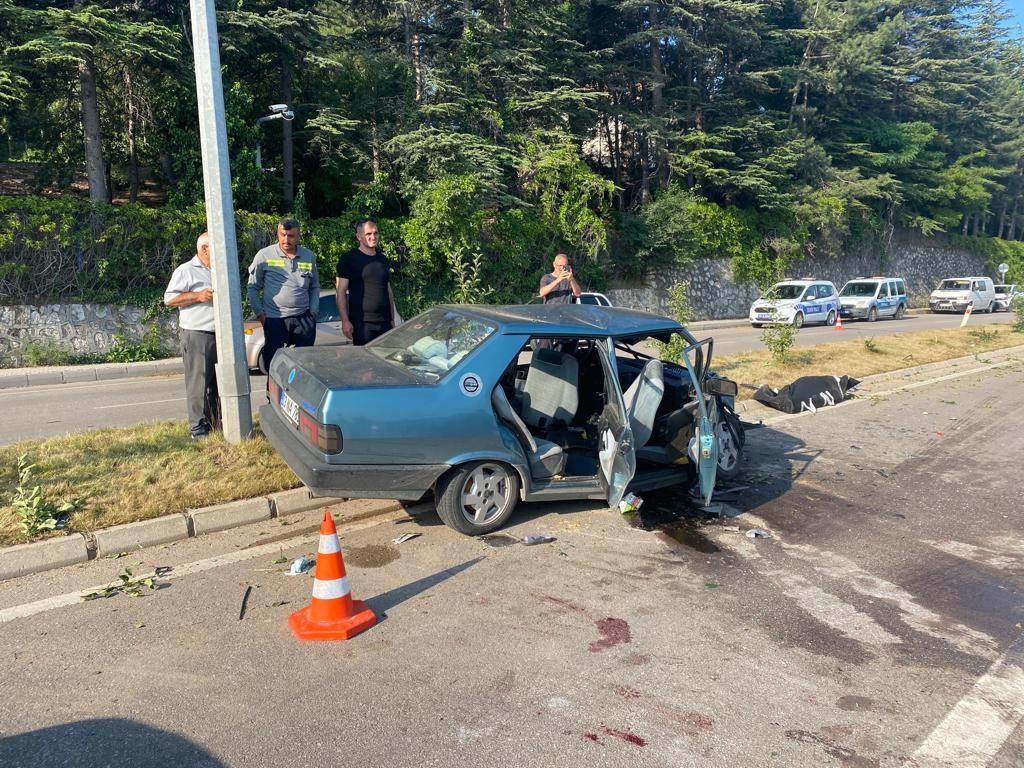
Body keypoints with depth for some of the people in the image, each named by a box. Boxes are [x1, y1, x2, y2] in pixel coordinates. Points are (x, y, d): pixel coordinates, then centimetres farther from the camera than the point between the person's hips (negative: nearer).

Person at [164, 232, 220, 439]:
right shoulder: (186, 271, -4)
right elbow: (169, 298, -8)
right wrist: (198, 296, -16)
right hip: (197, 336, -7)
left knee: (219, 382, 12)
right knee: (198, 383, -5)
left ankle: (218, 421, 22)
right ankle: (198, 428, -1)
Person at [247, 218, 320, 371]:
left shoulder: (309, 256, 9)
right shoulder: (264, 255, -1)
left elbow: (315, 287, 17)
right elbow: (252, 287, 6)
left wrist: (313, 312, 6)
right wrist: (260, 314, -1)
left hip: (303, 319, 2)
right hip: (274, 320, -2)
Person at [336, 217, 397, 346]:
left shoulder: (383, 260, 16)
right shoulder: (349, 258, -1)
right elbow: (341, 292, -5)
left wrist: (392, 319, 16)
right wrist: (345, 321, -13)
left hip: (385, 322, 5)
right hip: (361, 323, -5)